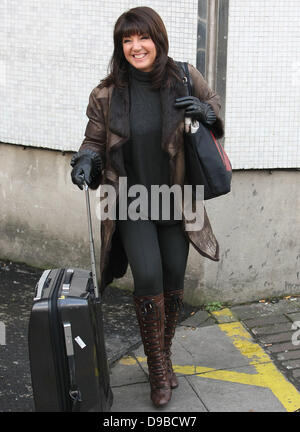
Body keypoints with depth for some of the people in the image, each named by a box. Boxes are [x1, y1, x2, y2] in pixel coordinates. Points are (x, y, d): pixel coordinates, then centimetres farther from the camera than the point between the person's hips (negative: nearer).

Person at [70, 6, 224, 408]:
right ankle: (158, 367, 7)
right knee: (148, 276, -14)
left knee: (174, 278, 9)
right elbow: (94, 140, 5)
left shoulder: (184, 78, -5)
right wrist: (86, 161, -17)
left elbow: (214, 102, 12)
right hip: (131, 204, -2)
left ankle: (165, 354, 33)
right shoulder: (106, 94, -7)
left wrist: (206, 112, -11)